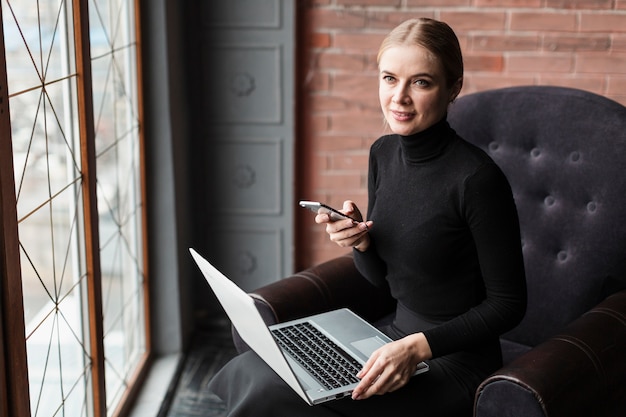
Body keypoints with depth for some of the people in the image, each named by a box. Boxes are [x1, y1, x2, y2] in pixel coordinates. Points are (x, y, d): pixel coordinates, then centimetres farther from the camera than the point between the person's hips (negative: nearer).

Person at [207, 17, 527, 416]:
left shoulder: (476, 178, -21)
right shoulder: (384, 152, 1)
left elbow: (508, 304, -14)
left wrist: (418, 347, -22)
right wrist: (360, 241, -11)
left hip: (454, 366, -6)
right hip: (396, 340, 6)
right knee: (249, 369, -7)